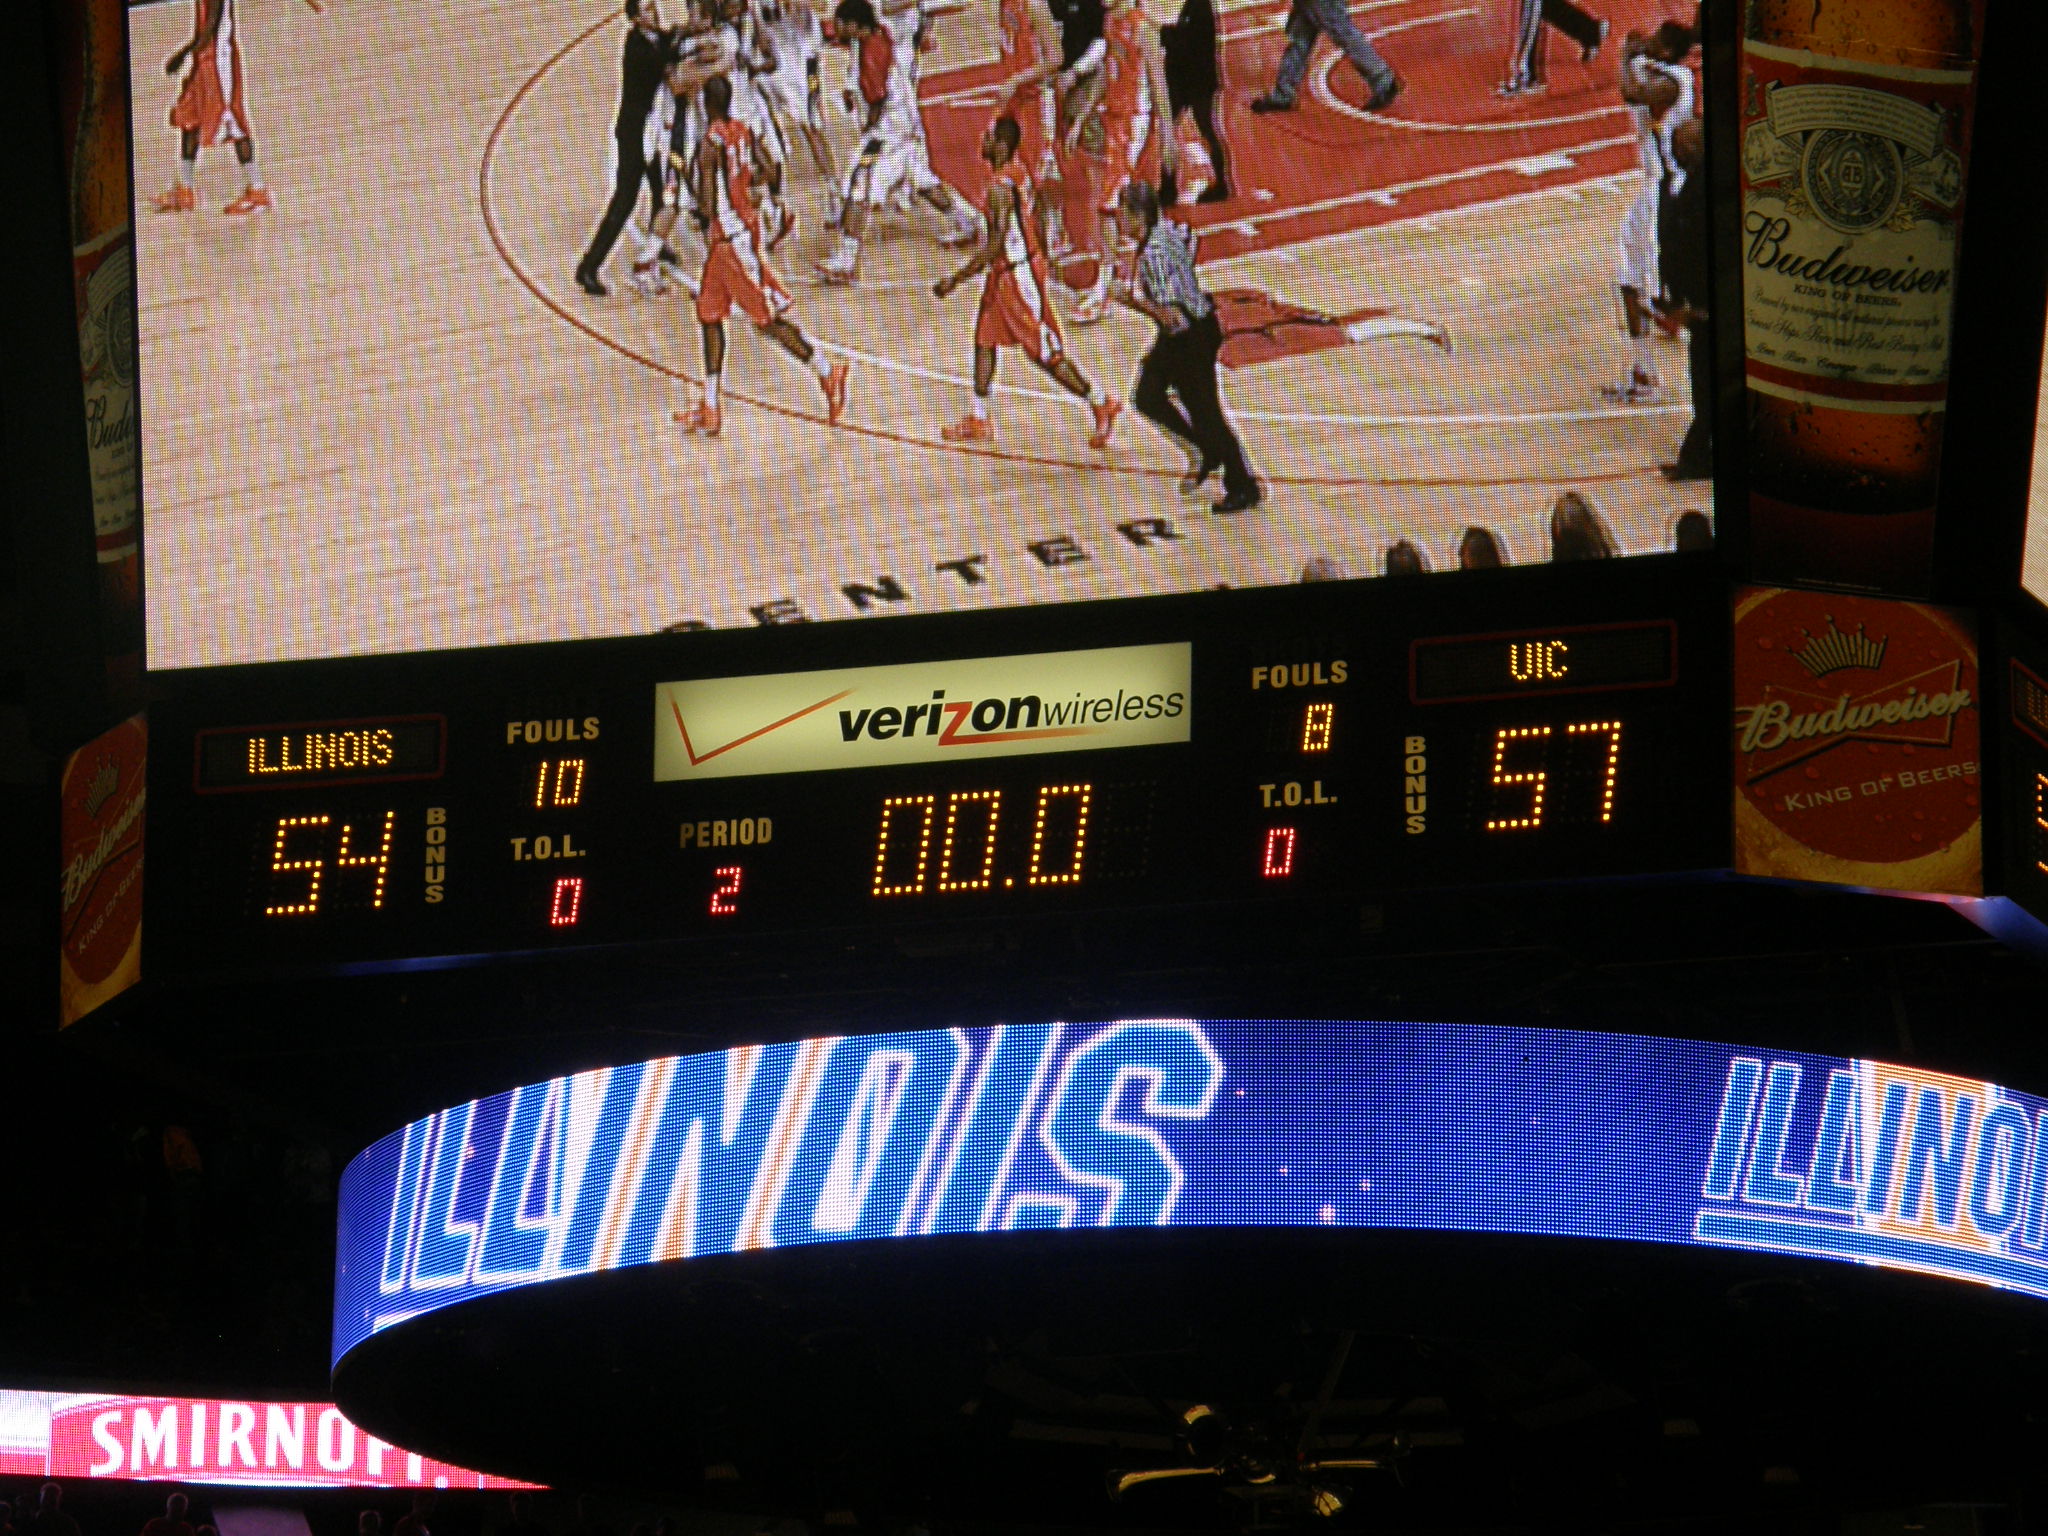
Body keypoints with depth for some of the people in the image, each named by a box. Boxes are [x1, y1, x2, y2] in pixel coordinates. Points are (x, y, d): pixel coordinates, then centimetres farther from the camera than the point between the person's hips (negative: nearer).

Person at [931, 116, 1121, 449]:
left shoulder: (1000, 187, -26)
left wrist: (956, 279, -24)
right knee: (985, 338, 14)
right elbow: (1037, 224, 12)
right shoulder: (1020, 173, 3)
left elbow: (994, 246, -29)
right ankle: (978, 419, 20)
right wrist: (1043, 264, 25)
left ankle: (1101, 405, 11)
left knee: (1046, 353, 1)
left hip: (1017, 274, -10)